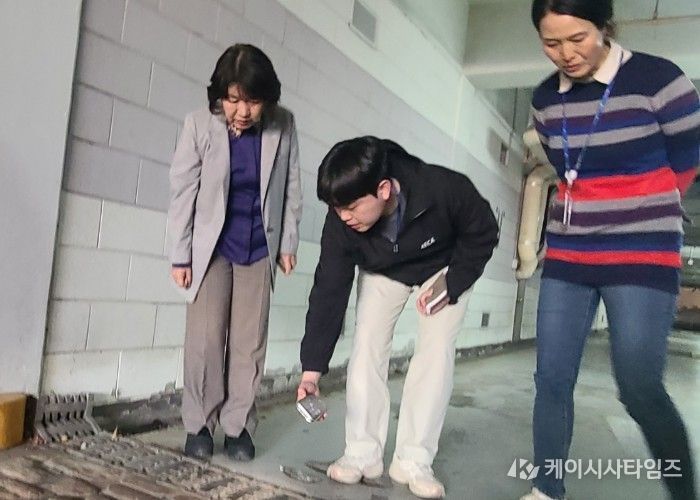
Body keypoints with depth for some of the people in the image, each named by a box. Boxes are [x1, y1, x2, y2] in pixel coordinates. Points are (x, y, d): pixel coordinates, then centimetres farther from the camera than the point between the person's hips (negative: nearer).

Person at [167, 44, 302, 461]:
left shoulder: (284, 126, -11)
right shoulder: (200, 124, -14)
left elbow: (291, 186, -1)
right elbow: (182, 191, -8)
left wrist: (289, 242, 2)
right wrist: (180, 255, -6)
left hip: (260, 248, 1)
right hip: (211, 246, -1)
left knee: (250, 342, 4)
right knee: (206, 338, -1)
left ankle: (239, 426, 16)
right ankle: (199, 424, 15)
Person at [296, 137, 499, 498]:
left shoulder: (446, 189, -41)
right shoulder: (341, 223, -32)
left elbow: (482, 234, -20)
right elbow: (328, 293, -27)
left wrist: (451, 286, -25)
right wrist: (312, 370, -30)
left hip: (446, 268, -2)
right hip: (382, 272, 2)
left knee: (436, 352, -11)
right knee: (367, 346, -8)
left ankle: (413, 462, -1)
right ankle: (363, 454, 5)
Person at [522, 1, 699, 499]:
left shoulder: (657, 79, -10)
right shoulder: (546, 98, 6)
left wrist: (635, 210, 11)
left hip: (642, 254, -5)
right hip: (567, 255, 5)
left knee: (640, 388, -9)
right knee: (552, 379, 3)